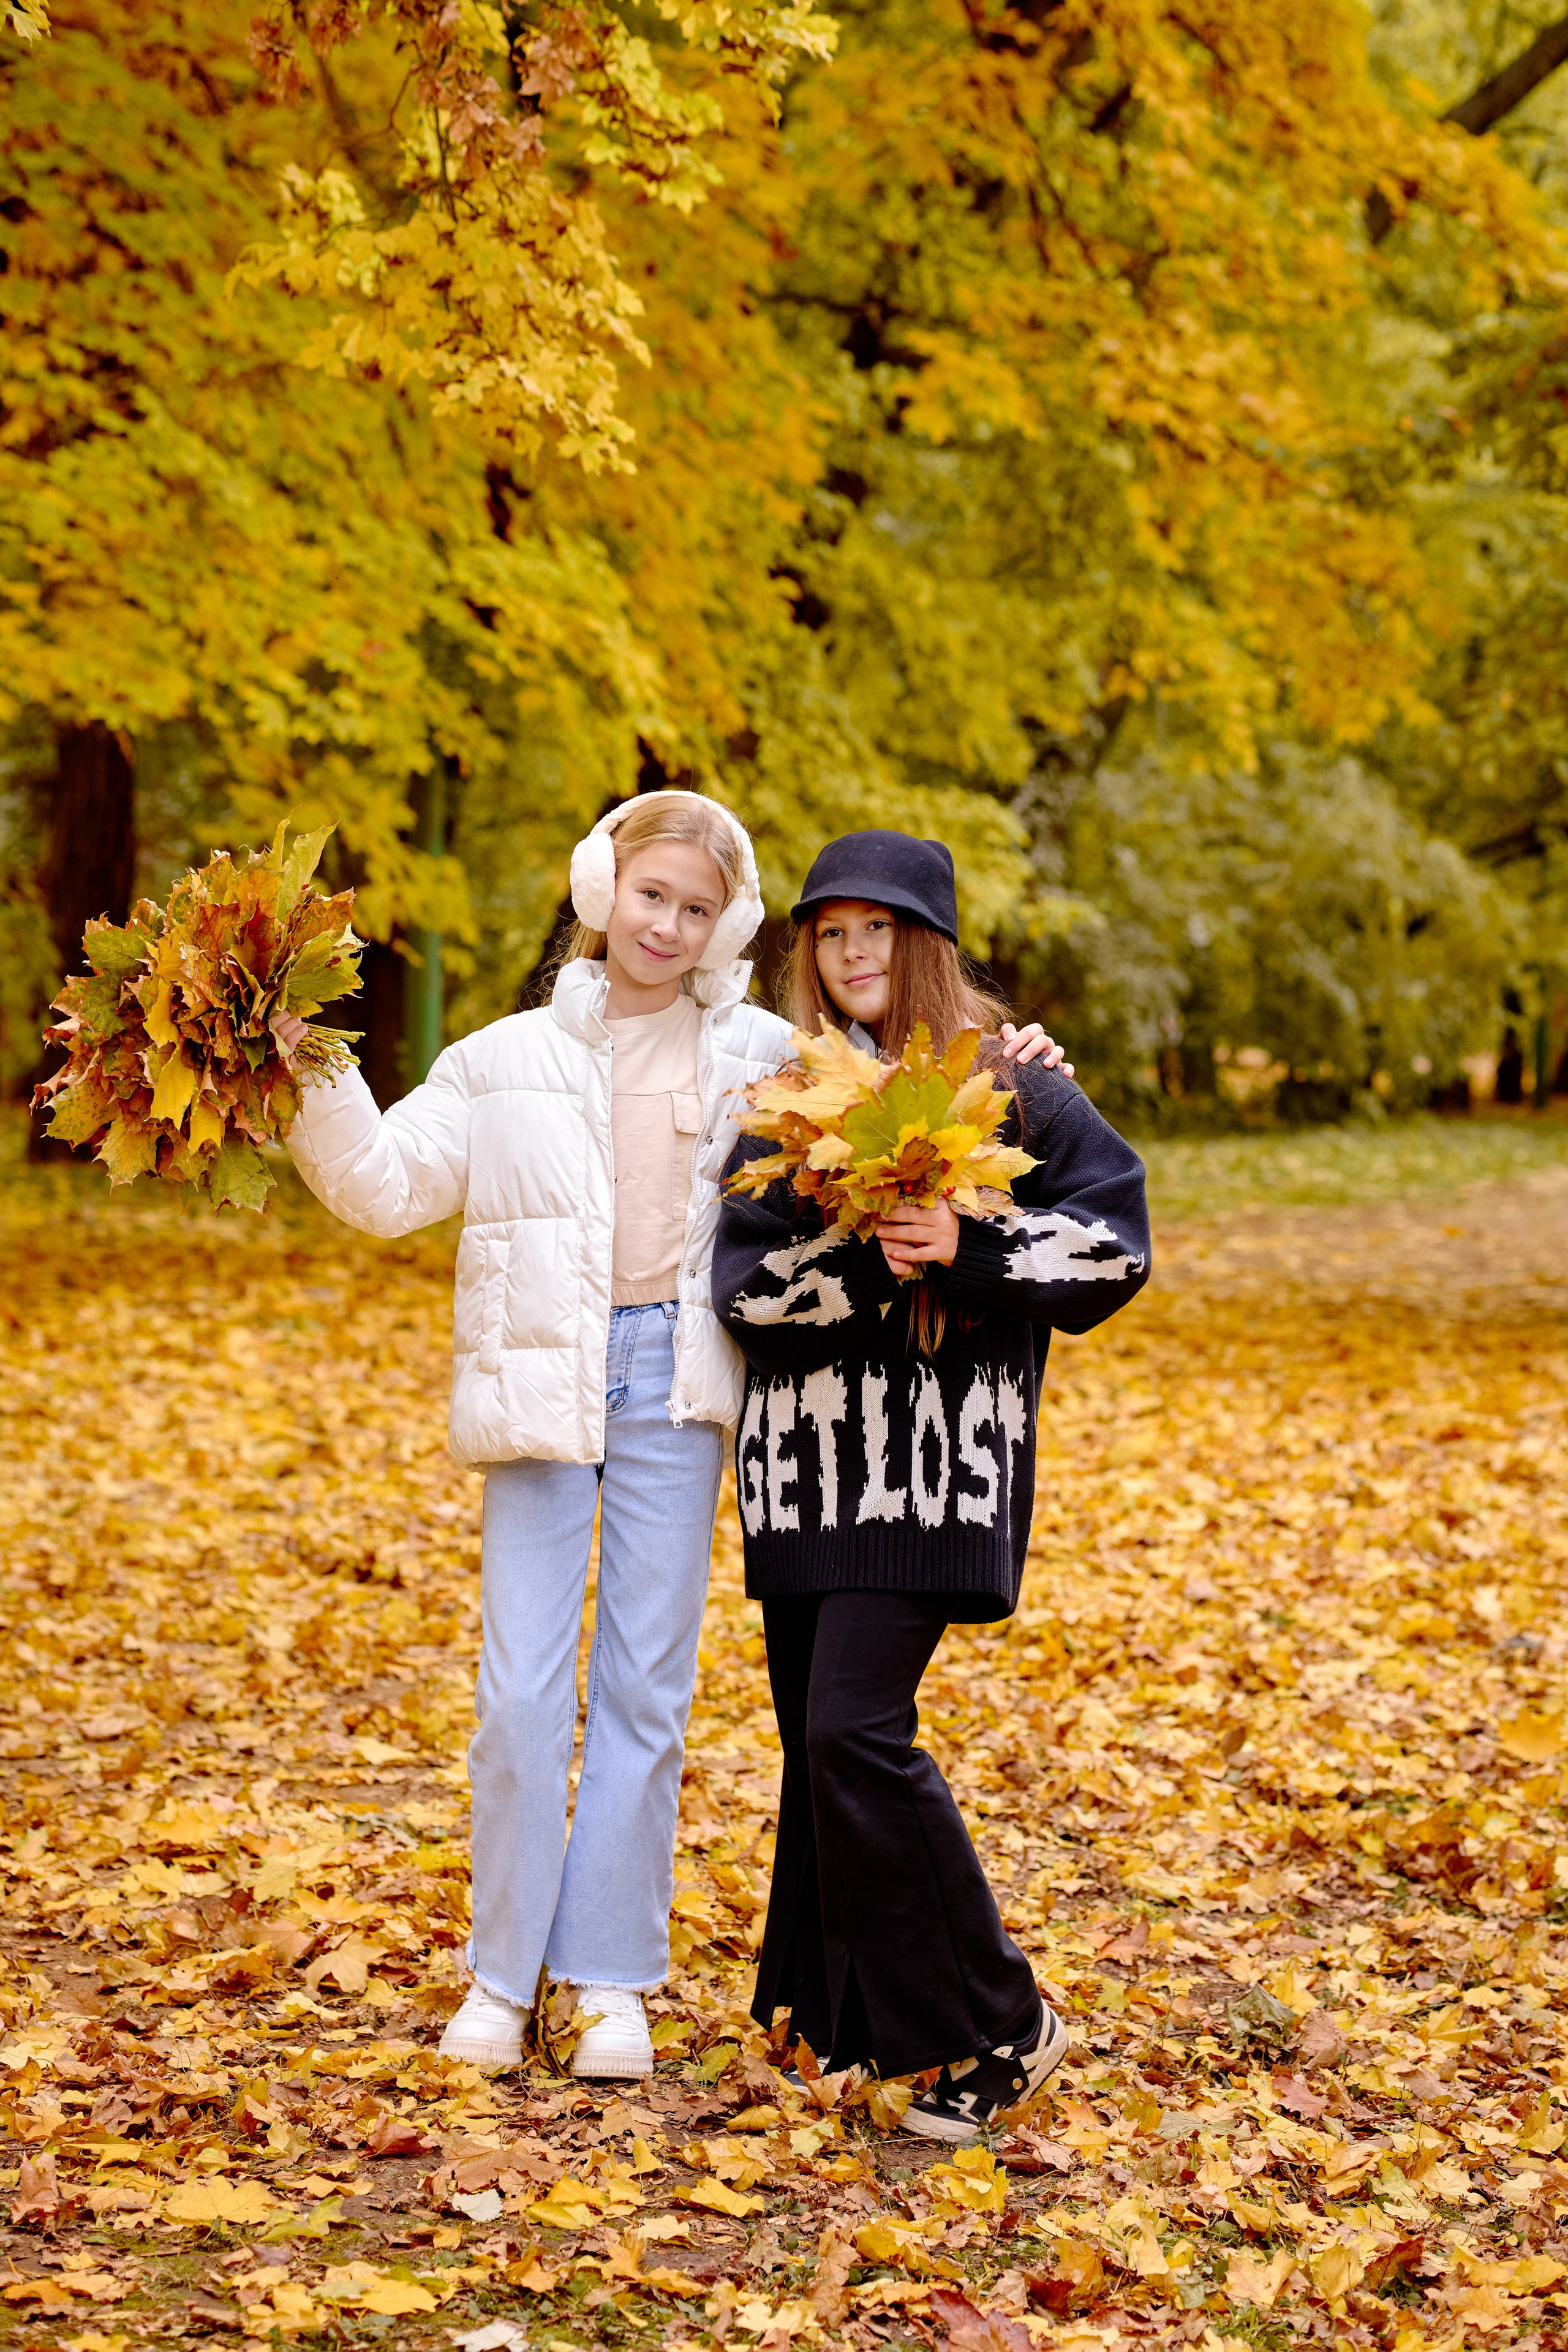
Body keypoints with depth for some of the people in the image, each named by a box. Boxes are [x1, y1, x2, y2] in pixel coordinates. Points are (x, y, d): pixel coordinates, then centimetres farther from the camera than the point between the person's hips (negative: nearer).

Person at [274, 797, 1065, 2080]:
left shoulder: (760, 1056, 7)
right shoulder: (509, 1060, 7)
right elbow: (385, 1182, 6)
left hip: (675, 1387, 0)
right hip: (541, 1382, 0)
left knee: (646, 1695, 5)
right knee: (522, 1693, -2)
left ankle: (614, 1979, 15)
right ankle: (502, 1975, 13)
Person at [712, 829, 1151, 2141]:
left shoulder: (1008, 1085, -1)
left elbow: (1117, 1240, -5)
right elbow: (744, 1279, 0)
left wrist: (972, 1249, -18)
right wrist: (856, 1263, -18)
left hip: (938, 1455, -5)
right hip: (810, 1458, 5)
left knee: (854, 1731, -14)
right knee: (817, 1742, 8)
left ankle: (1002, 2026, -2)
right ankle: (843, 2013, 23)